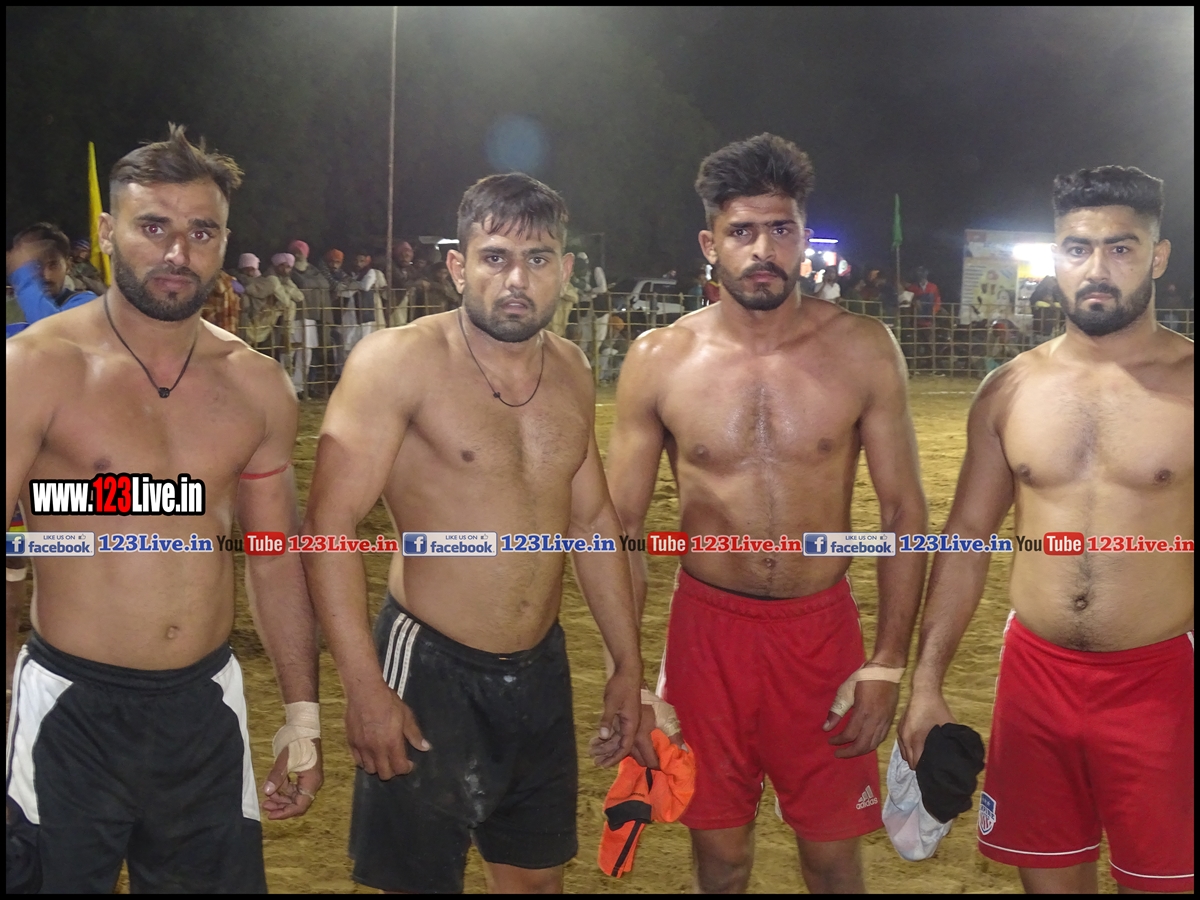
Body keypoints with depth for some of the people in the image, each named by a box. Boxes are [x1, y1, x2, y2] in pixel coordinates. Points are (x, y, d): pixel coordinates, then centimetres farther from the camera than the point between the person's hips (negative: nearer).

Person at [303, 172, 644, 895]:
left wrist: (628, 664, 13)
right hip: (430, 671, -5)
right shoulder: (401, 360, -15)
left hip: (542, 670, 6)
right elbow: (329, 525, -17)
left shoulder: (571, 371, 5)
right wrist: (366, 689, -20)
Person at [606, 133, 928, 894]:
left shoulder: (863, 350, -6)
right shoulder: (659, 360, -5)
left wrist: (889, 665, -6)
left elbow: (904, 512, -2)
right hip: (707, 630, 1)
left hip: (823, 631, 0)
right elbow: (622, 526, 0)